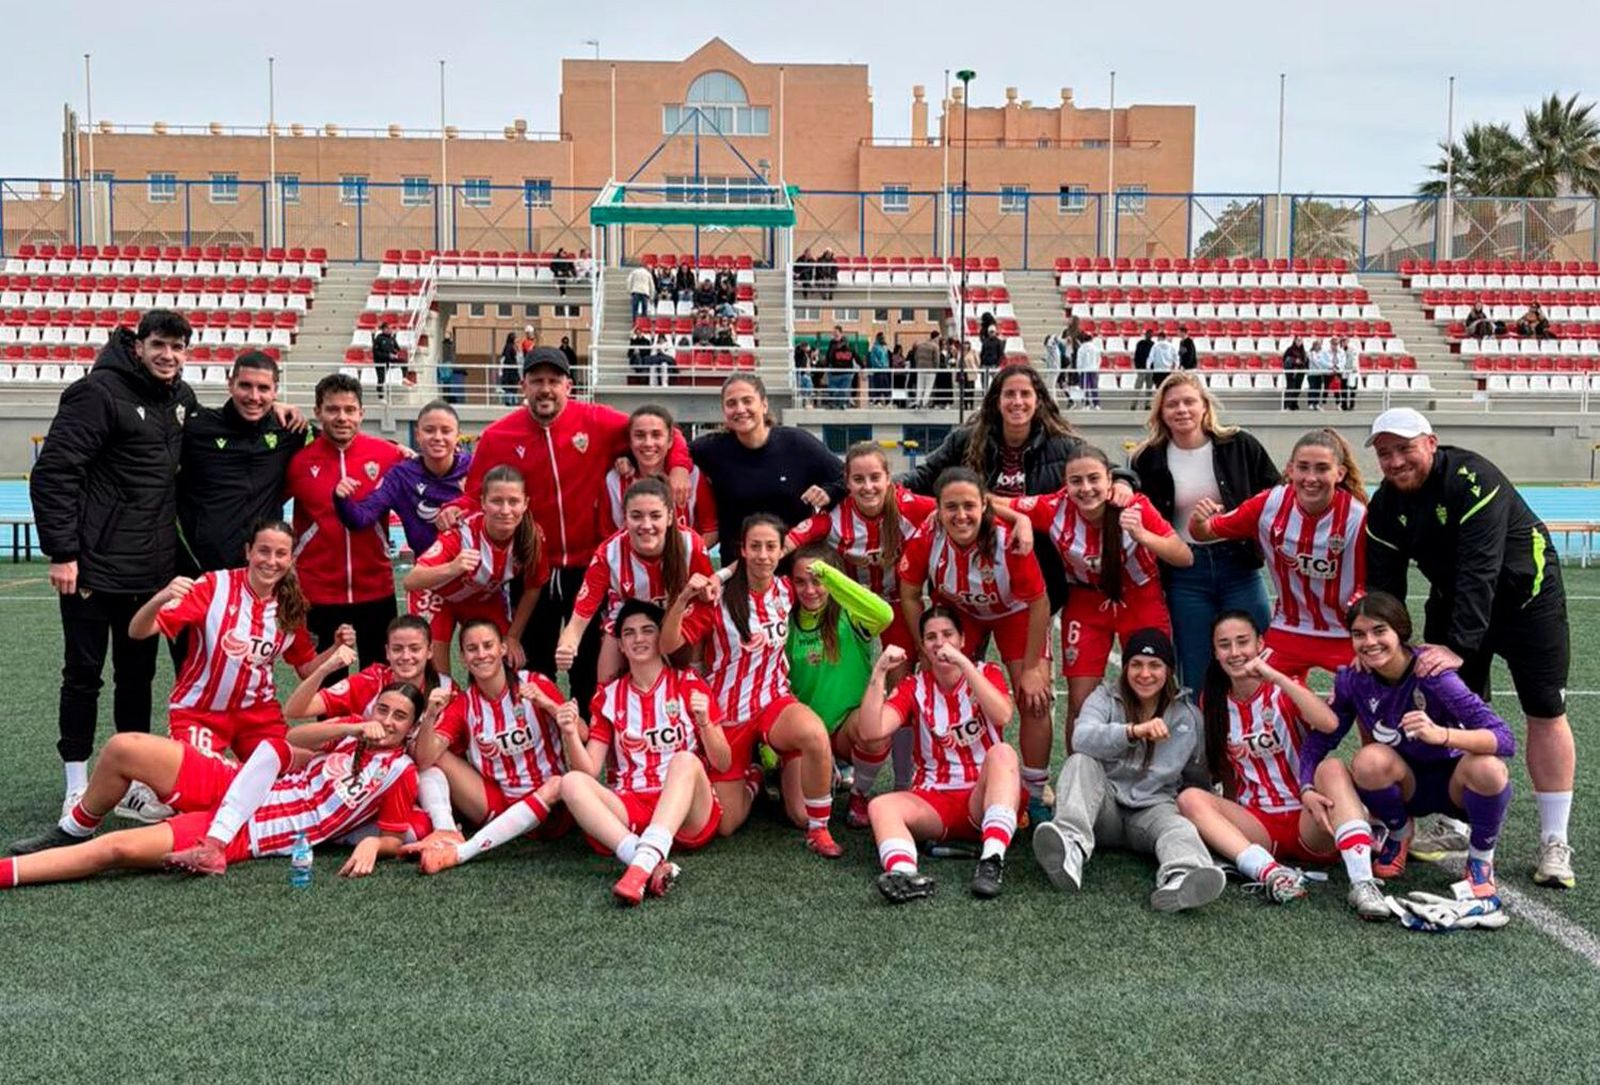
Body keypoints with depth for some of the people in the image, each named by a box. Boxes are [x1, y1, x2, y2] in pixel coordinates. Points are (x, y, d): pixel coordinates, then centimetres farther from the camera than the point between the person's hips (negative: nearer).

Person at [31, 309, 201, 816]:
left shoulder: (182, 399, 9)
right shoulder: (98, 393, -12)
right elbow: (53, 473, -15)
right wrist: (62, 552, -18)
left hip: (152, 571, 6)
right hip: (94, 567, -6)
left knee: (138, 675, 13)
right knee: (83, 674, 4)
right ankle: (77, 785, 14)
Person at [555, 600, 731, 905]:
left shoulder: (689, 684, 6)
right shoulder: (608, 696, 13)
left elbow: (723, 764, 3)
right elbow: (590, 771, 7)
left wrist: (704, 722, -15)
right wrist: (571, 736, -12)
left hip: (689, 816, -2)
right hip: (629, 809, 2)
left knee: (686, 760, -31)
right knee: (572, 782, -24)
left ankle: (643, 863, -49)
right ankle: (655, 866, -41)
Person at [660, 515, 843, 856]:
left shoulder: (786, 590, 0)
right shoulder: (718, 597, -12)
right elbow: (667, 645, -20)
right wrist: (683, 598, -35)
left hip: (775, 701, 1)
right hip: (728, 713, -1)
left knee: (814, 733, -35)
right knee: (724, 825, 0)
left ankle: (818, 829, -9)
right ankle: (750, 779, 35)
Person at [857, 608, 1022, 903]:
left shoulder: (986, 674, 5)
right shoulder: (914, 688, 8)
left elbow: (1002, 716, -19)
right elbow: (871, 732, -9)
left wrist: (963, 663, -23)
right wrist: (879, 672, -15)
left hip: (983, 798, -1)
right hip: (932, 801, 1)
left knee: (1002, 752, -31)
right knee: (881, 806, -27)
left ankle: (993, 859, -45)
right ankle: (905, 873, -56)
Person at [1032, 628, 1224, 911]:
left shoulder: (1187, 716, 8)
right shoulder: (1106, 697, 2)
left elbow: (1198, 776, 20)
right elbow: (1082, 738, -22)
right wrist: (1134, 731, -37)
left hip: (1153, 808, 0)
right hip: (1104, 808, 0)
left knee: (1178, 827, -32)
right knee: (1080, 762, -27)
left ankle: (1180, 878, -68)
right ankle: (1071, 844, -50)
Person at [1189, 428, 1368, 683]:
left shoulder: (1358, 516, -19)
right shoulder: (1269, 504, -12)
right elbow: (1207, 533, -2)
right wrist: (1199, 521, -22)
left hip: (1346, 635, -2)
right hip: (1287, 631, 2)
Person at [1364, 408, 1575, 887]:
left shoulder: (1473, 480, -30)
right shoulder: (1385, 505, -9)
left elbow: (1480, 571, -36)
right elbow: (1383, 584, -6)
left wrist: (1459, 646, -41)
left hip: (1523, 593, -5)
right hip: (1453, 600, 6)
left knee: (1545, 714, -4)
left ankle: (1554, 844, 3)